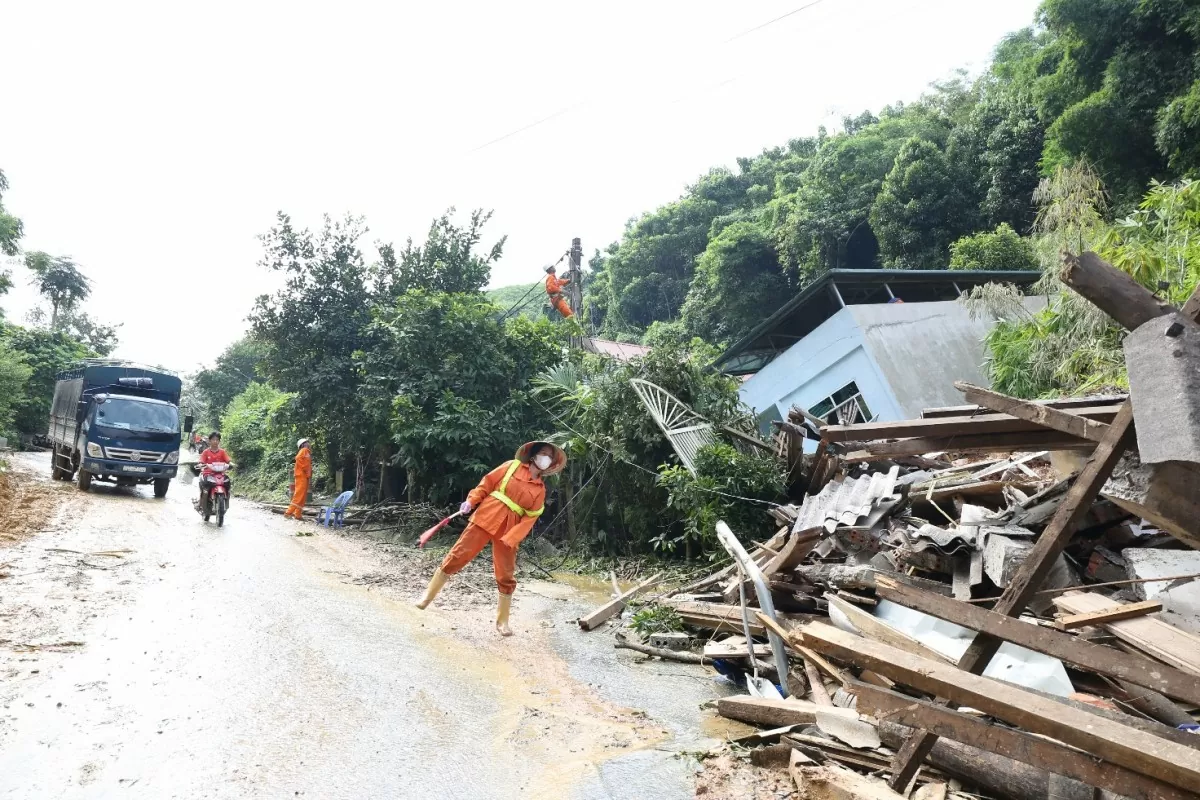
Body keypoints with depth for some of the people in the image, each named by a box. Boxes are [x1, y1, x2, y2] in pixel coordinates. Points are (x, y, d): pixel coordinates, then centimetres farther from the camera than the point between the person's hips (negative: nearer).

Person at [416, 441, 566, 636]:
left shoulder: (540, 490, 9)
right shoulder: (512, 466, 6)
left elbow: (529, 518, 0)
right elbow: (487, 483, 5)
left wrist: (511, 538, -12)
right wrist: (471, 501, -9)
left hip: (507, 530, 2)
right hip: (486, 518, -2)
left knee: (505, 576, 4)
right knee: (458, 555, -6)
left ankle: (502, 621, 17)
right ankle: (428, 596, 8)